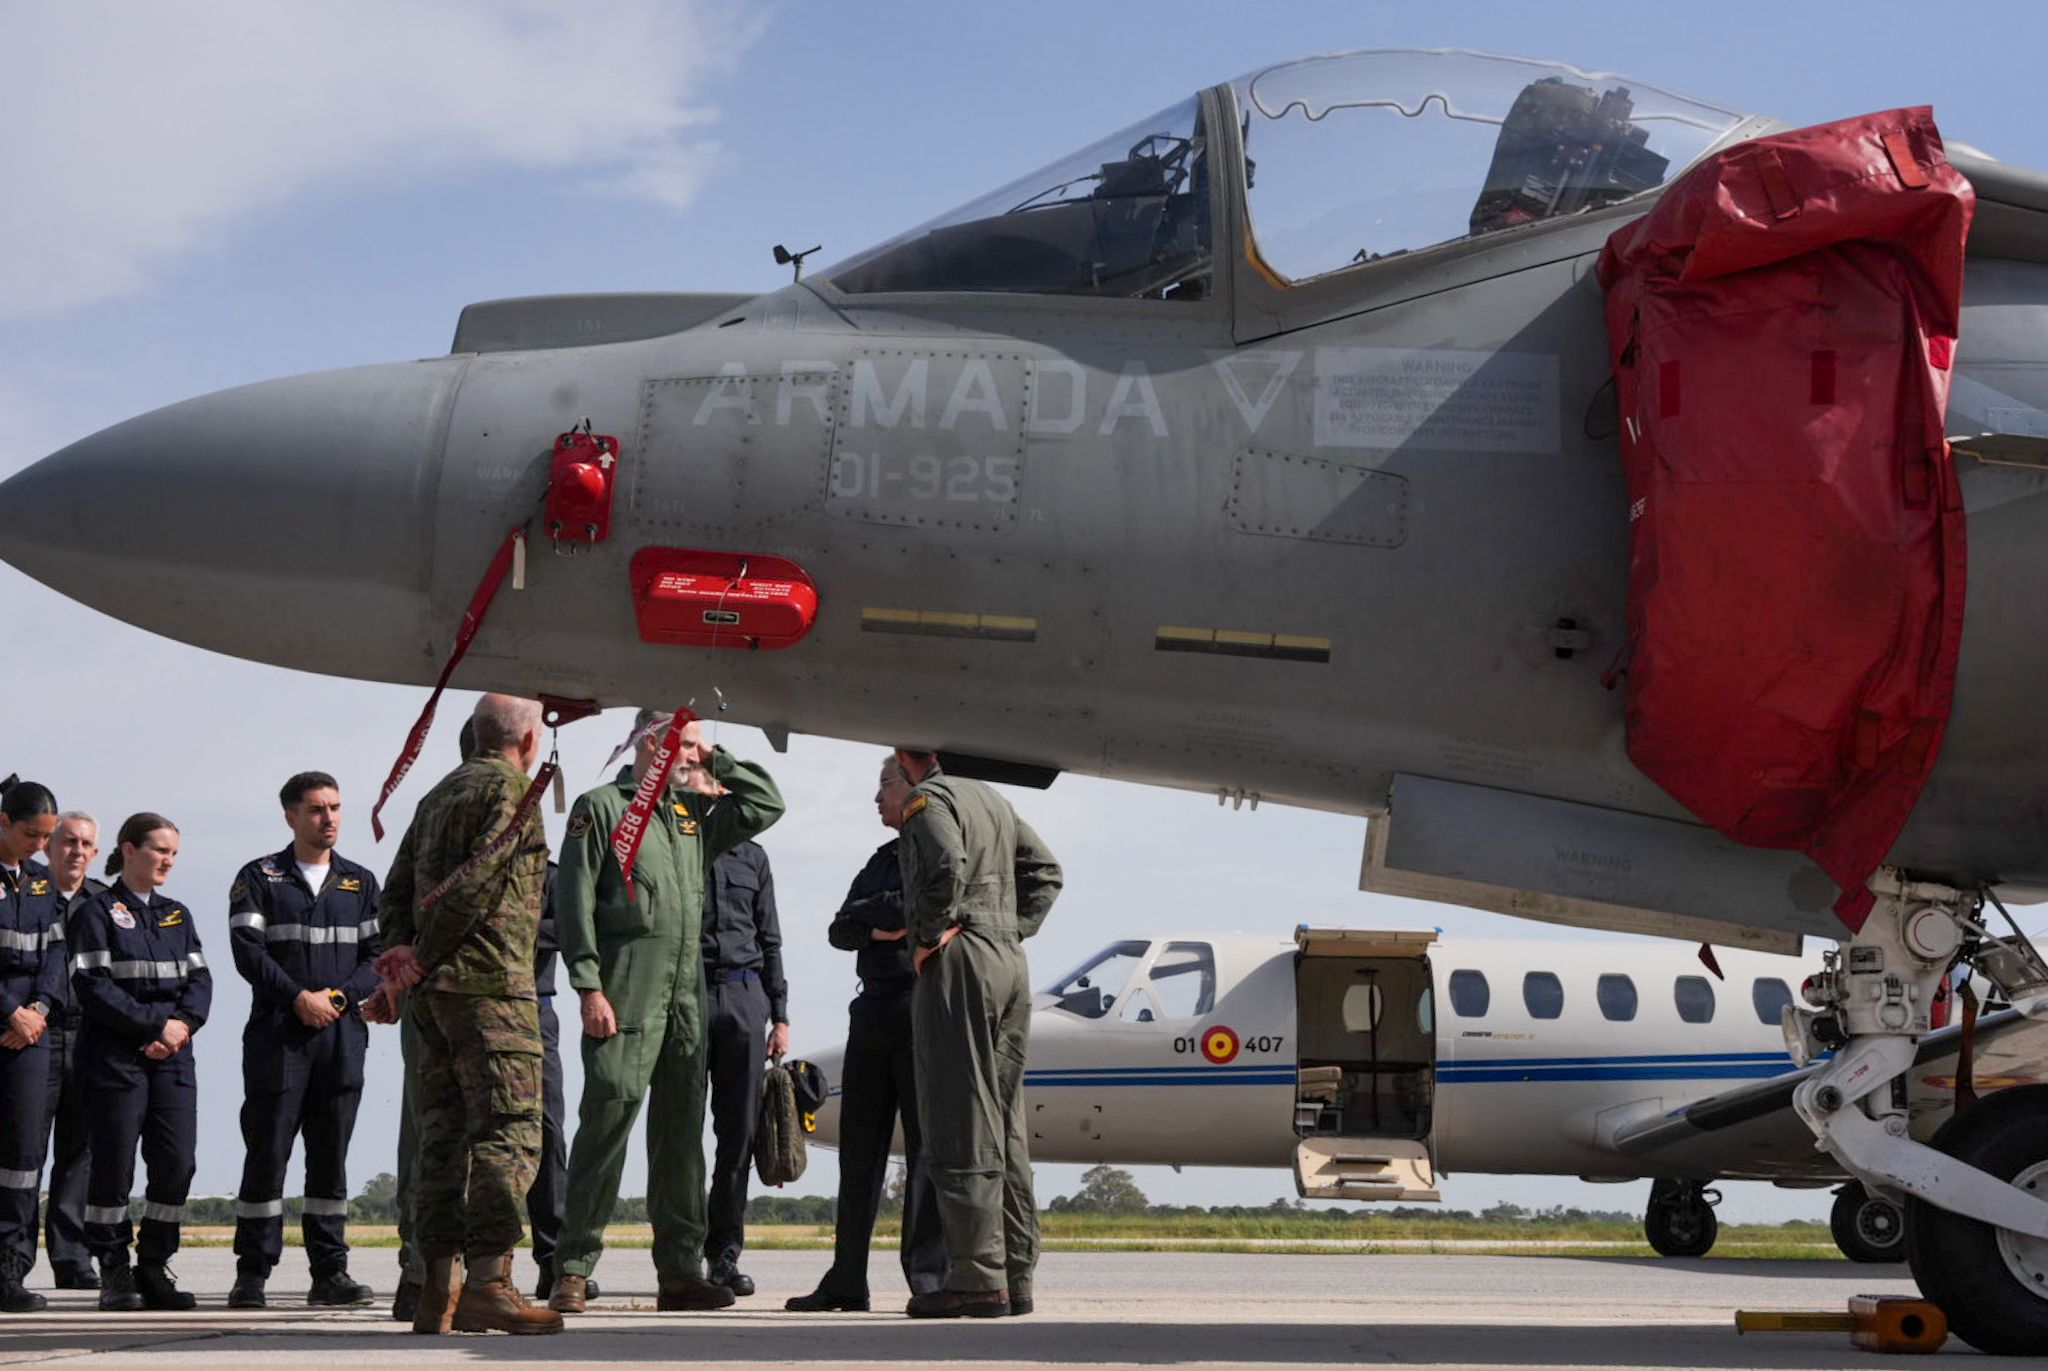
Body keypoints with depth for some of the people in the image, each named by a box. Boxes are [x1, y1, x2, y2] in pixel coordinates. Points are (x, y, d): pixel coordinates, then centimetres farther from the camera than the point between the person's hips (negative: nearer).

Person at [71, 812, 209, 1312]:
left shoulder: (177, 914, 17)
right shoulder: (97, 912, 1)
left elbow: (200, 979, 11)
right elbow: (93, 987, -9)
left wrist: (183, 1024, -9)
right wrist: (156, 1024, -14)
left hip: (173, 1056, 5)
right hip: (117, 1057, -5)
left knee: (177, 1162, -3)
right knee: (114, 1163, -3)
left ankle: (154, 1270, 7)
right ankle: (114, 1273, 6)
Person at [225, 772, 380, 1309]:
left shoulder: (361, 882, 15)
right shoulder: (259, 878, 6)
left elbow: (378, 955, 7)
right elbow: (248, 951, -5)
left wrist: (339, 995, -9)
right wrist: (299, 997, -14)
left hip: (342, 1035, 3)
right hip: (278, 1036, -3)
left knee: (331, 1156, 4)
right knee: (267, 1153, -3)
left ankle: (330, 1272, 6)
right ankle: (251, 1274, 1)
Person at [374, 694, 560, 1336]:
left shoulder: (438, 795, 22)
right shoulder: (511, 789, -6)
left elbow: (398, 886, 18)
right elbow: (476, 882, -16)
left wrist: (401, 950, 5)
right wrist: (422, 958, -11)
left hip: (432, 992, 9)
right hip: (489, 982, -9)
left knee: (443, 1133, 8)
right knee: (507, 1131, -10)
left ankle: (438, 1289, 9)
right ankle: (488, 1283, -17)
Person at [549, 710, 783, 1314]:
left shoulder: (694, 813, 19)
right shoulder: (601, 807, 1)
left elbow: (768, 804, 23)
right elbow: (574, 901, -6)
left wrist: (716, 763, 15)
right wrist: (588, 987, -13)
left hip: (686, 998, 6)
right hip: (625, 996, -6)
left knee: (681, 1128, 7)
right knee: (608, 1117, -9)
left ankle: (680, 1271, 11)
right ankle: (573, 1270, -5)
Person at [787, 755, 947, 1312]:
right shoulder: (883, 859, 22)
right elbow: (838, 931, 13)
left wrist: (868, 911, -4)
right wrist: (878, 929, -6)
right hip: (874, 1010, 8)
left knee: (926, 1144, -6)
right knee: (860, 1147, 8)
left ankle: (929, 1276, -2)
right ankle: (846, 1281, 12)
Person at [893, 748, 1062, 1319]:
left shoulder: (928, 797, -5)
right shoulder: (994, 799, 20)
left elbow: (947, 866, -22)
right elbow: (1046, 871, 21)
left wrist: (931, 936, -11)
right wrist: (1013, 928, 14)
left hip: (958, 962, -8)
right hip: (1011, 962, 8)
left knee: (960, 1127, -8)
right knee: (1004, 1126, 9)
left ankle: (978, 1277, -11)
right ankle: (1016, 1277, 9)